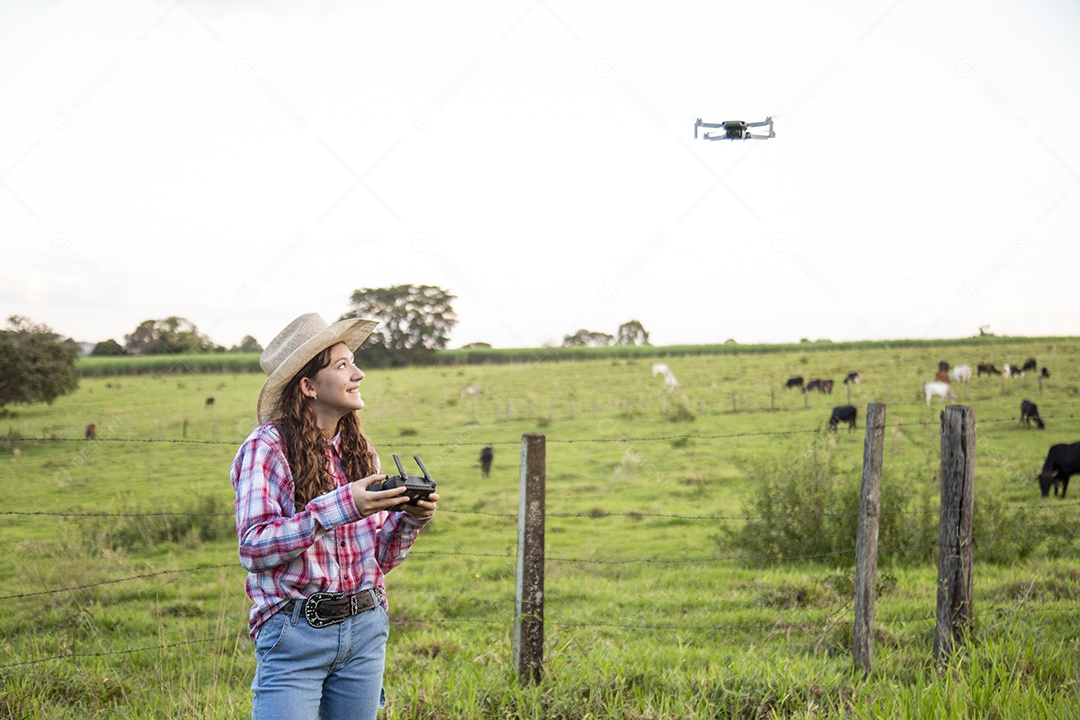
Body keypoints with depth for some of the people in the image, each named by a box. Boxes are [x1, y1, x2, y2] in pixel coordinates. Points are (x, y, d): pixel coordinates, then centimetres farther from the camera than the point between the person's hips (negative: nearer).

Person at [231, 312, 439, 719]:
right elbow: (253, 548, -17)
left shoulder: (360, 451, 11)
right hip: (295, 633, -5)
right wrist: (340, 507, -24)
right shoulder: (267, 448, -7)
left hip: (364, 629, 6)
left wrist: (410, 519, -6)